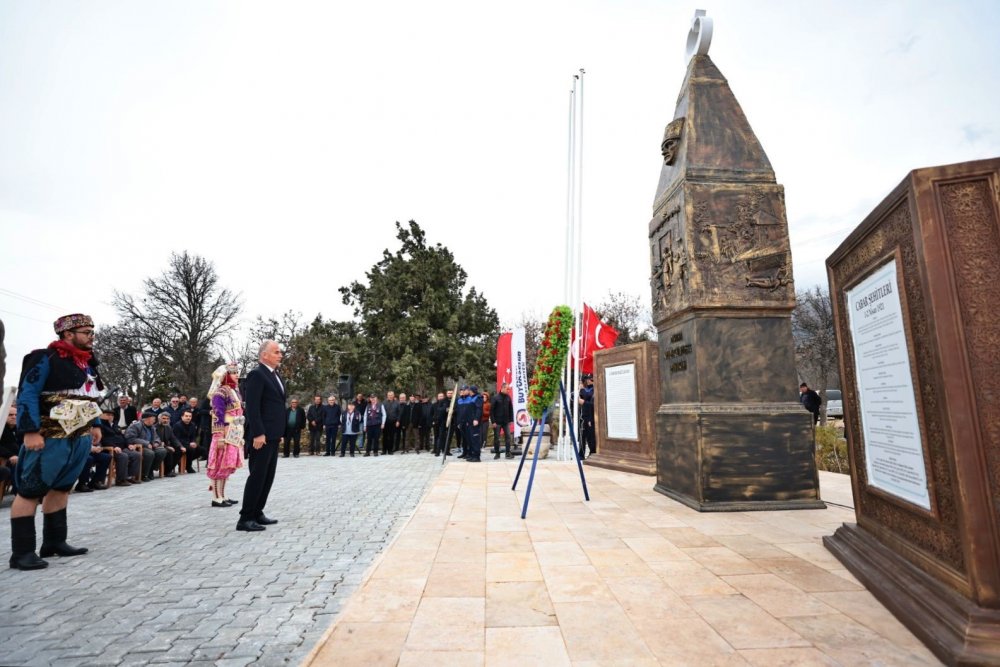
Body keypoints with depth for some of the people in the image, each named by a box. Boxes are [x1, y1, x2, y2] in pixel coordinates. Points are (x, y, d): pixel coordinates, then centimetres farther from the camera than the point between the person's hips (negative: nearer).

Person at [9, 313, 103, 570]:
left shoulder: (87, 363, 13)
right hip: (51, 438, -8)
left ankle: (55, 542, 23)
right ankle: (22, 552, 5)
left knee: (61, 488, 14)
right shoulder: (45, 359, -10)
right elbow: (27, 395, -15)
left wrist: (95, 425, 19)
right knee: (30, 491, -1)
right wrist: (31, 431, -21)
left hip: (81, 438, 8)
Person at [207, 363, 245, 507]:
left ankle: (222, 496, 17)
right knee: (221, 465, -4)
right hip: (225, 435, -9)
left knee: (228, 465, 11)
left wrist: (240, 436, 19)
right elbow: (218, 416, -17)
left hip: (235, 435, 9)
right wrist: (220, 437, -21)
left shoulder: (234, 391, 16)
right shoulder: (220, 393, -11)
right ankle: (216, 498, 1)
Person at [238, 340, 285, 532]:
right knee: (257, 476, -4)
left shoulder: (275, 375, 16)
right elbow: (252, 407, -19)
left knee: (268, 477, 13)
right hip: (262, 436, -9)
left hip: (273, 435, 9)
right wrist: (258, 434, -23)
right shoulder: (257, 374, -12)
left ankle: (257, 513, 22)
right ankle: (245, 518, 4)